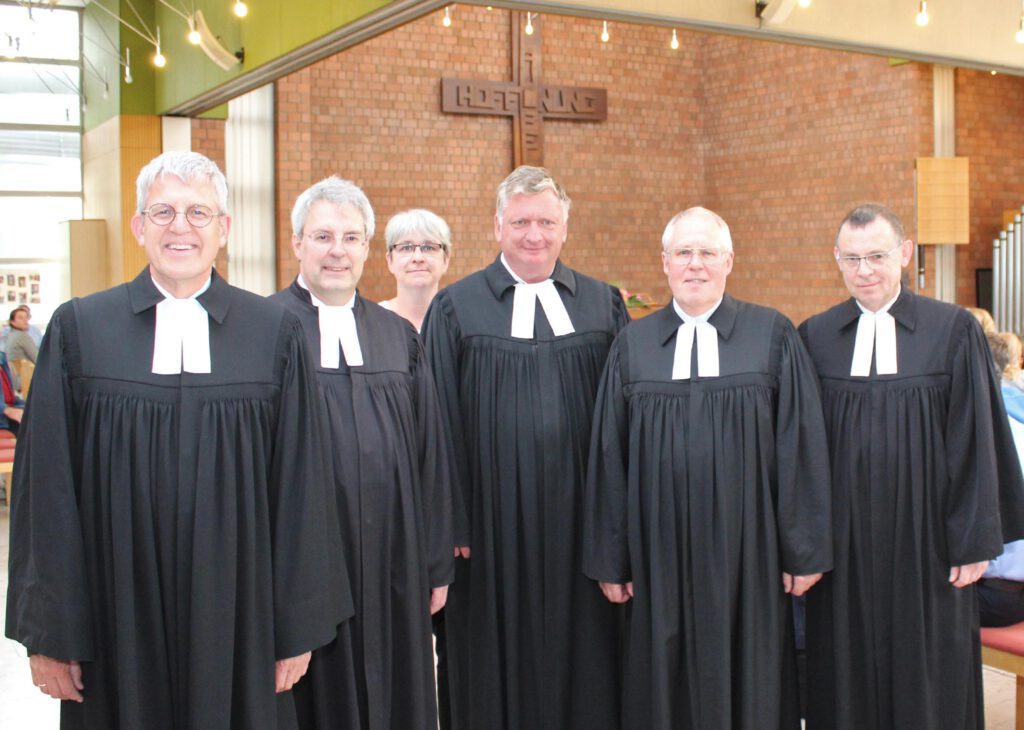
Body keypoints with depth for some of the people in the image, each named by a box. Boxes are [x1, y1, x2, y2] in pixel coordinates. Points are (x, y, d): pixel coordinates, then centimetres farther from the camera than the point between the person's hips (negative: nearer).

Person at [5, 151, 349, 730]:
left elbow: (300, 484, 0)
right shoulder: (79, 329, 0)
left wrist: (299, 626, 0)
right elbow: (48, 487, 1)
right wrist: (49, 632, 0)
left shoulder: (276, 332, -1)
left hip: (238, 615, 0)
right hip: (119, 618, 0)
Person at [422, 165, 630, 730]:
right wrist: (451, 523, -4)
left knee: (582, 663, 11)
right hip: (494, 520, -2)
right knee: (499, 664, 8)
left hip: (581, 515, 2)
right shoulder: (456, 308, 0)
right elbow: (441, 423, 0)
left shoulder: (603, 305, 7)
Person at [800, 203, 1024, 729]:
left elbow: (974, 442, -3)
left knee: (928, 685, 10)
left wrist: (974, 540, -4)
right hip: (842, 543, 2)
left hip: (924, 541, -2)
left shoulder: (953, 330, -4)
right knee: (845, 683, 11)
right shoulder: (814, 337, 2)